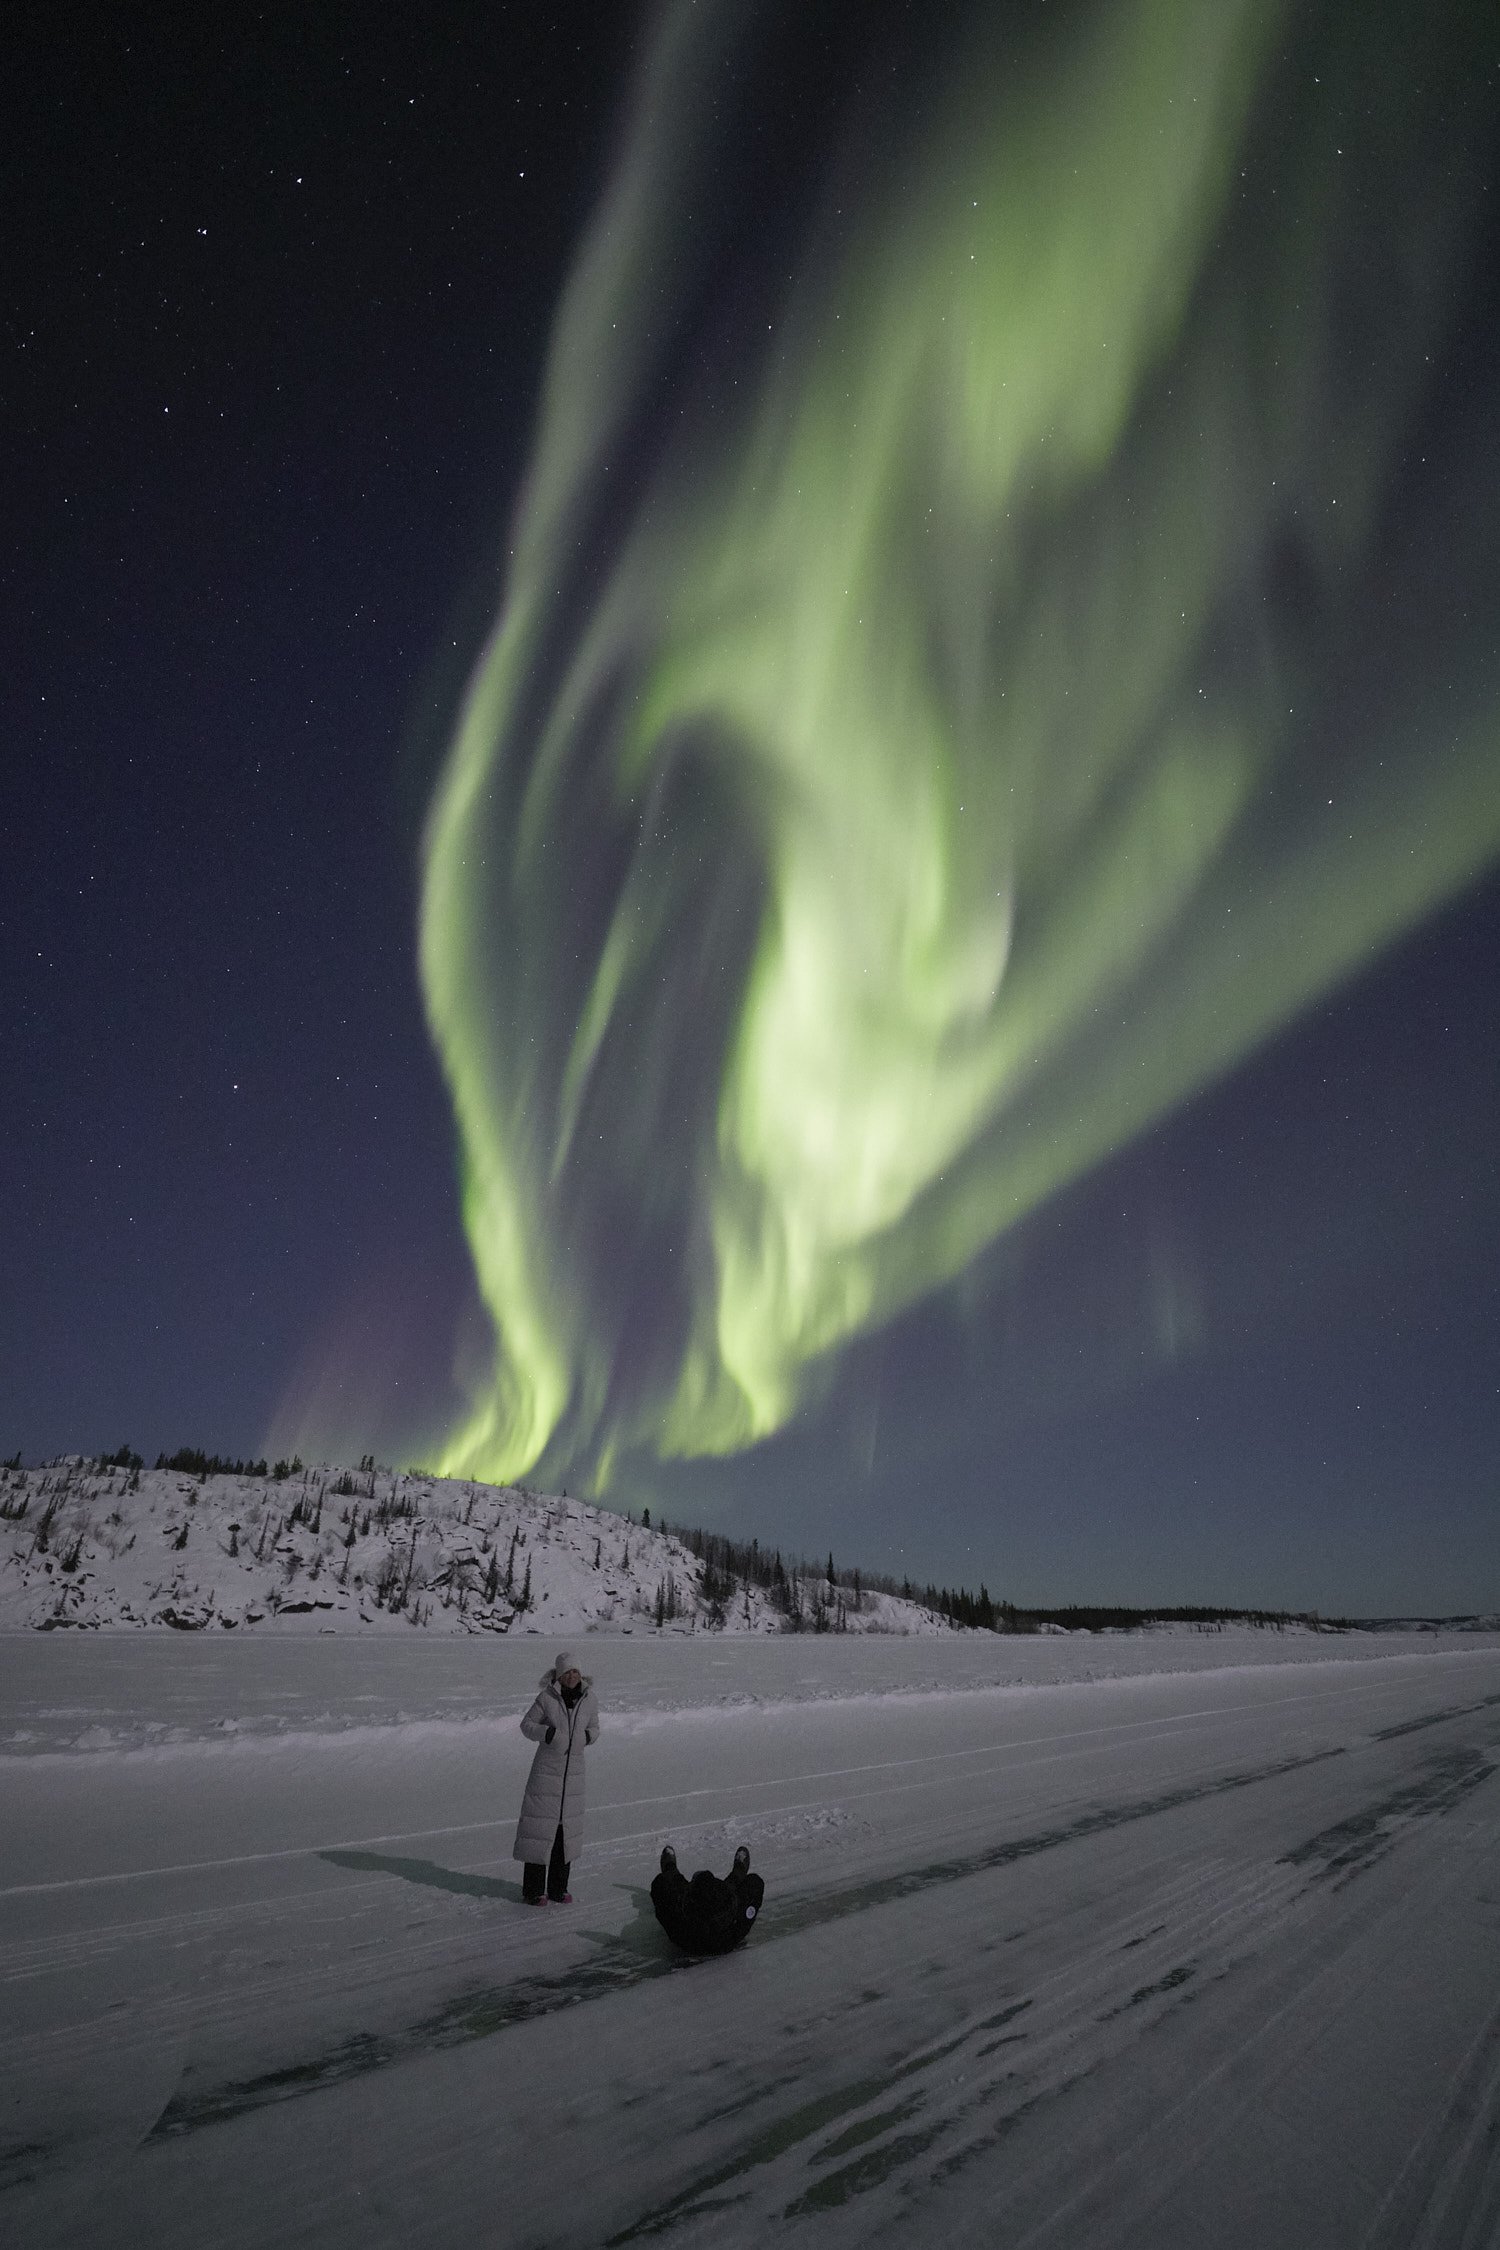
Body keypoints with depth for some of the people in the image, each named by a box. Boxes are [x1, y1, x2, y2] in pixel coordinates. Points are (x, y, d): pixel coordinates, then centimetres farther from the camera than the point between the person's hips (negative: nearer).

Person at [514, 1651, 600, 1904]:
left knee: (567, 1826, 10)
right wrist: (548, 1733, -20)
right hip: (546, 1769, -3)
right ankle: (533, 1890, 16)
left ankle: (558, 1888, 25)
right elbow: (526, 1724, -4)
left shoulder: (589, 1699, -1)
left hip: (574, 1772, 4)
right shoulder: (547, 1697, -12)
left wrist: (588, 1736, -10)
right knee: (540, 1825, 0)